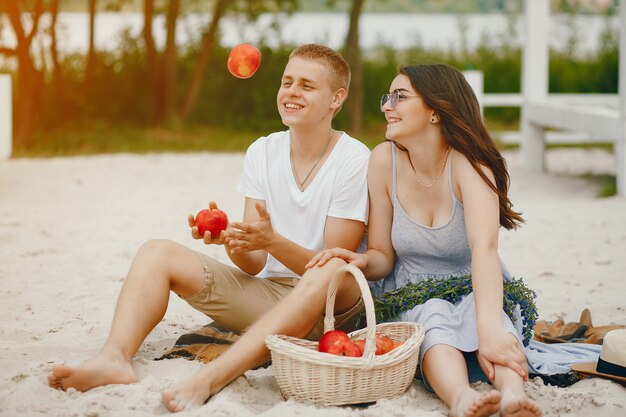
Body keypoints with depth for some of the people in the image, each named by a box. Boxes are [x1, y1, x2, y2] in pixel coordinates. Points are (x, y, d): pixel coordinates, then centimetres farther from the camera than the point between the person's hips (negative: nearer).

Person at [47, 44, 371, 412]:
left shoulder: (354, 160, -10)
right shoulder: (263, 152, 5)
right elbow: (254, 264, 0)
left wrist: (272, 241, -31)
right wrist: (233, 241, -24)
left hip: (330, 306, -5)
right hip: (265, 295, 6)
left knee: (326, 279, -41)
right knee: (157, 253, -7)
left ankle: (210, 379, -49)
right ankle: (115, 359, -34)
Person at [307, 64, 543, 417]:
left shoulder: (468, 163, -18)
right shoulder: (385, 160, -8)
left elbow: (484, 248, -36)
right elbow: (383, 256, -1)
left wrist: (490, 328, -52)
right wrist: (362, 261, -27)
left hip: (472, 292, -1)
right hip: (412, 300, 1)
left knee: (482, 310, -34)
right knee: (434, 316, -32)